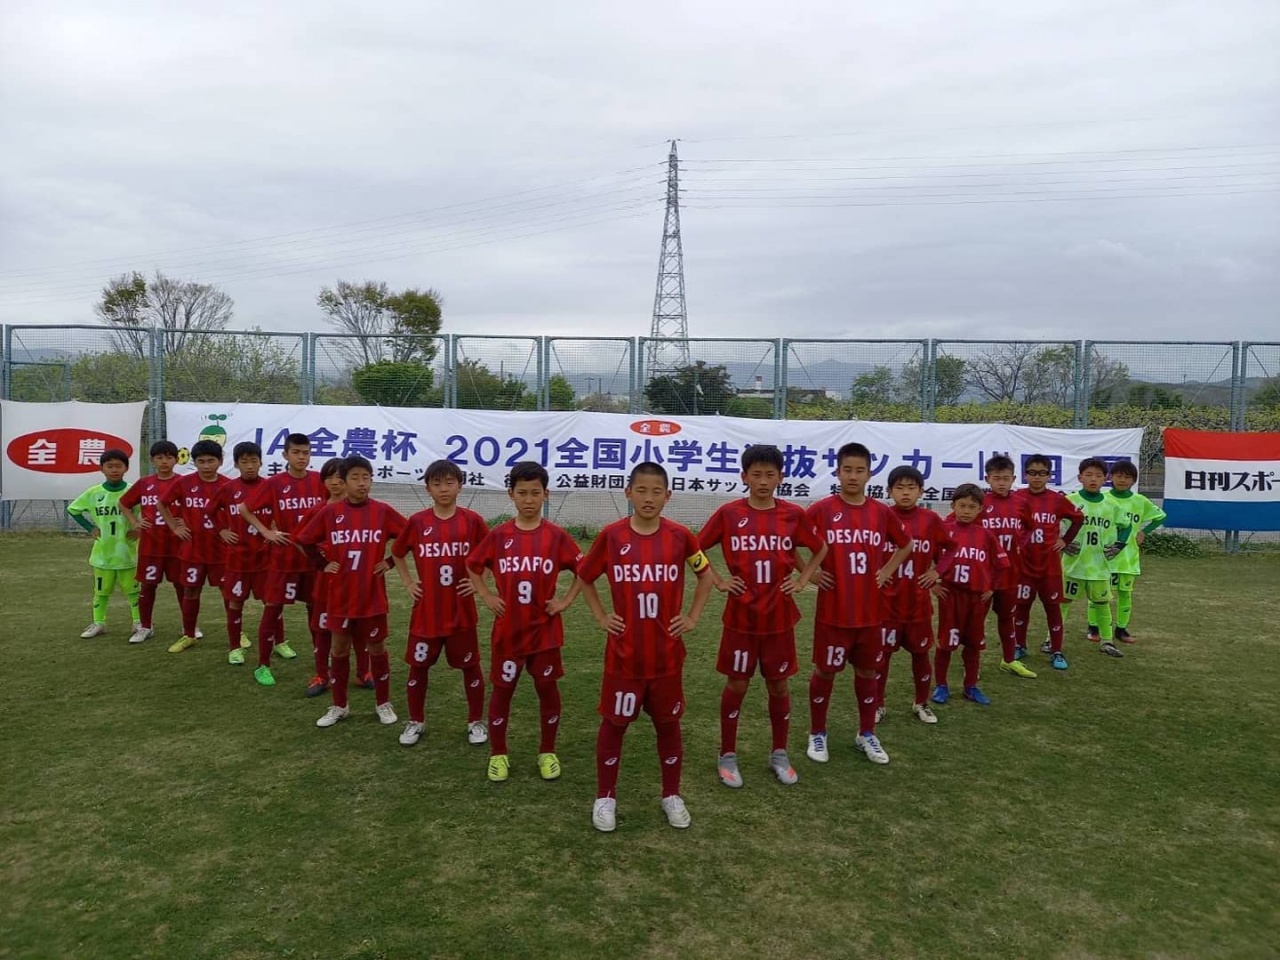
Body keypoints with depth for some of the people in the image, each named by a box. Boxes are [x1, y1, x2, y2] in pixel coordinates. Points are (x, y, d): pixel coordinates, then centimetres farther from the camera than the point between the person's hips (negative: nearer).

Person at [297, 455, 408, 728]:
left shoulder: (383, 511, -7)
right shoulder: (329, 512, -4)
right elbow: (305, 540, 8)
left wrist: (390, 562, -4)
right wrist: (323, 564, 1)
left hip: (372, 595, -1)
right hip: (340, 594, 1)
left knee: (377, 647, 9)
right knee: (339, 648, 12)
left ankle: (383, 704, 24)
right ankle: (339, 706, 26)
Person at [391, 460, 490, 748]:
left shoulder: (472, 520, -6)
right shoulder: (417, 522, -3)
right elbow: (397, 553, 14)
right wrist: (408, 583, 5)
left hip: (461, 610, -1)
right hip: (426, 611, 1)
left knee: (470, 666, 9)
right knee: (418, 666, 10)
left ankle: (476, 722, 25)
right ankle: (415, 722, 28)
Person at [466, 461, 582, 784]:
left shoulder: (556, 536, -6)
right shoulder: (498, 535, -3)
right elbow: (472, 567, 10)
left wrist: (565, 601, -2)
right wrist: (487, 597, 1)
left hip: (545, 629, 0)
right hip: (507, 630, 1)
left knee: (547, 687, 8)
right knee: (502, 688, 9)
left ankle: (548, 752, 24)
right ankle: (498, 754, 23)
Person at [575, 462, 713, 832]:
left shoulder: (680, 536, -5)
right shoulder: (611, 535, -7)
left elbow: (706, 574, 11)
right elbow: (584, 577, 8)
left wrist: (692, 617, 4)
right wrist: (600, 617, 1)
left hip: (667, 653, 1)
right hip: (623, 654, -1)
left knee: (668, 723, 13)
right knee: (614, 723, 10)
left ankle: (672, 795, 30)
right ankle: (605, 797, 26)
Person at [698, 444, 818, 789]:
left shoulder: (793, 514, -3)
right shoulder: (728, 513, -7)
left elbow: (820, 549, 10)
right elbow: (695, 549, 1)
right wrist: (718, 581, -4)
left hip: (779, 615, 1)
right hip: (741, 615, -1)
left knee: (778, 685, 12)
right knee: (736, 685, 8)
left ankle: (779, 753, 28)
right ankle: (727, 755, 22)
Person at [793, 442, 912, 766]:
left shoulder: (882, 512, 1)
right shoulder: (821, 510, -9)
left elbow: (905, 545, 18)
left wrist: (887, 572, 7)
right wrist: (809, 573, -7)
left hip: (871, 612, 3)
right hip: (833, 612, -3)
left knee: (868, 671, 14)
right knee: (825, 671, 8)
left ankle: (867, 734, 31)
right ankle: (817, 734, 24)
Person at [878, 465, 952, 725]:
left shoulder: (931, 519, -2)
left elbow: (951, 548, 11)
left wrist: (937, 571, 2)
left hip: (919, 601, 2)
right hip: (886, 601, -2)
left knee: (920, 653, 13)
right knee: (881, 654, 6)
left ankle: (921, 704, 29)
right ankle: (878, 705, 20)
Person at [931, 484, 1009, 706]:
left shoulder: (986, 534, 2)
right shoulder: (945, 530, -5)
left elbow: (1001, 564, 9)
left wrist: (991, 588, 5)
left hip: (978, 595, 3)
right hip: (950, 593, -3)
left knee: (974, 642, 12)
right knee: (946, 641, 4)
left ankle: (971, 686, 25)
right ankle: (940, 685, 17)